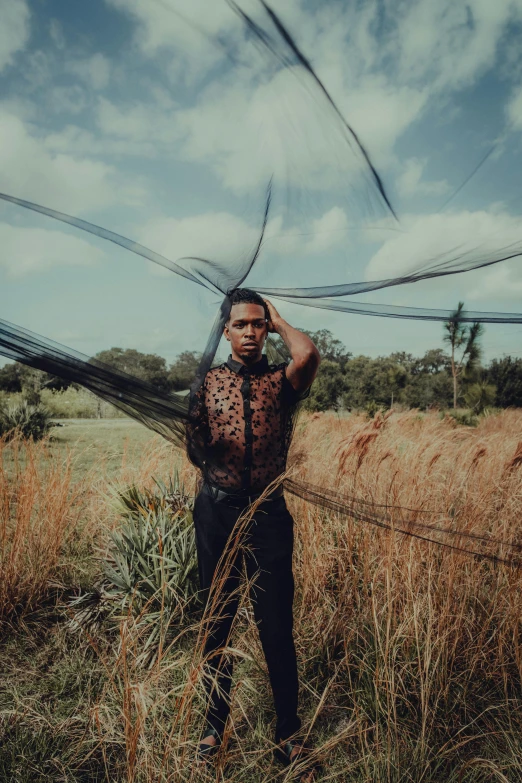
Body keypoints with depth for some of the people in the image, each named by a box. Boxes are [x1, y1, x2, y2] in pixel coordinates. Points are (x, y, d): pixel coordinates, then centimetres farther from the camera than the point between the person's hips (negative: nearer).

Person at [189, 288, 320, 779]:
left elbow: (308, 356, -23)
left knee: (276, 627, 7)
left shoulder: (280, 382, 0)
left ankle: (288, 733, 28)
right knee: (215, 623, 14)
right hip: (216, 512, 1)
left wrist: (277, 320, -6)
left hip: (269, 513, -1)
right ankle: (214, 725, 35)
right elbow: (194, 444, -3)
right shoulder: (207, 382, 5)